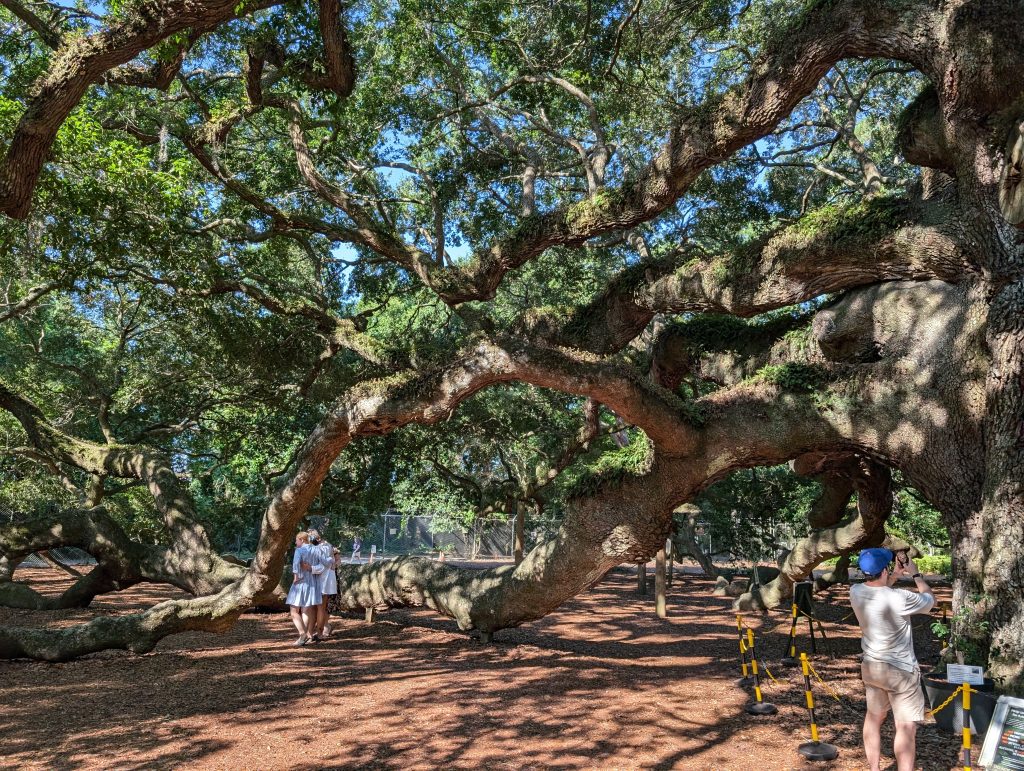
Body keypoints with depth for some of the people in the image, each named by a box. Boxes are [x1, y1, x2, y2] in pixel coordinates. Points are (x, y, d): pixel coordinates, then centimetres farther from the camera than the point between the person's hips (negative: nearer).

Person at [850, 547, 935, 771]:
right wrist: (915, 574, 5)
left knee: (874, 717, 21)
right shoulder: (899, 598, -26)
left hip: (870, 667, 7)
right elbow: (930, 600, -5)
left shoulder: (856, 592, -8)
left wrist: (897, 574, 10)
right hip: (900, 671, -7)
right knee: (906, 727, 2)